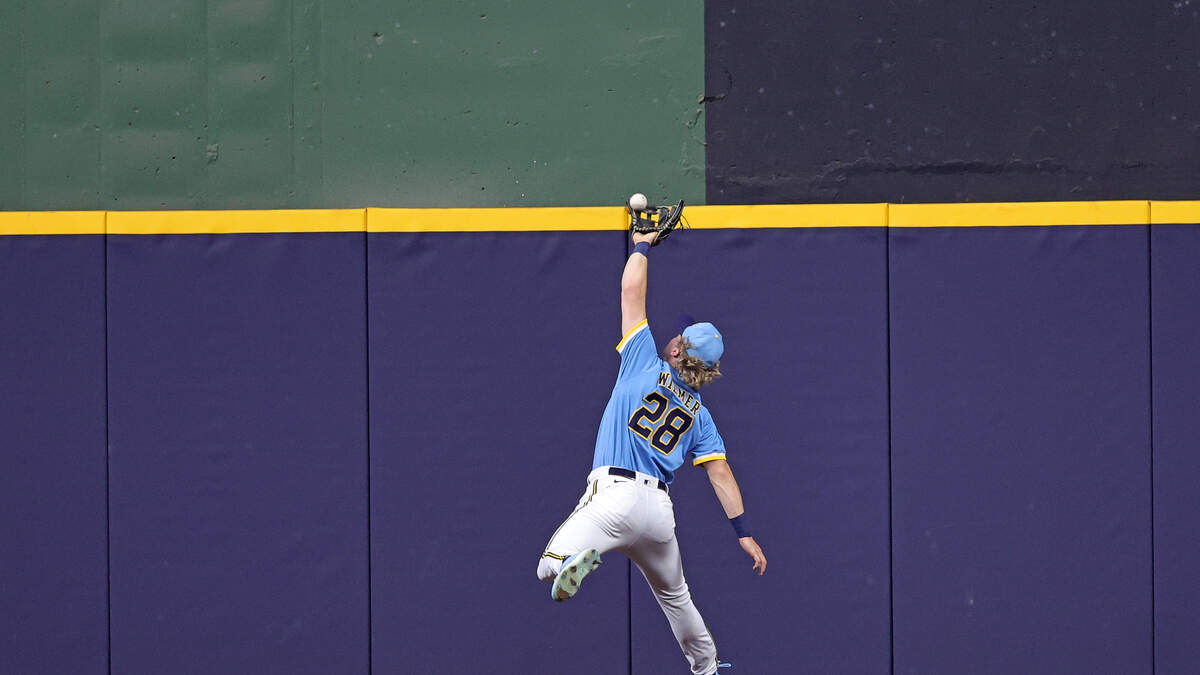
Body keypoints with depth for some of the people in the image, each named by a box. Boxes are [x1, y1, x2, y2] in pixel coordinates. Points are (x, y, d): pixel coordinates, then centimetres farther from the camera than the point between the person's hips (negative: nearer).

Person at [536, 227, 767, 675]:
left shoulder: (647, 363, 3)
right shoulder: (698, 413, 13)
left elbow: (632, 290, 8)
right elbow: (720, 474, 7)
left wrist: (642, 245, 23)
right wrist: (743, 533, 8)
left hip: (615, 496, -6)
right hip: (659, 510, 6)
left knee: (548, 567, -19)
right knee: (674, 595, 27)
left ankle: (573, 559, -52)